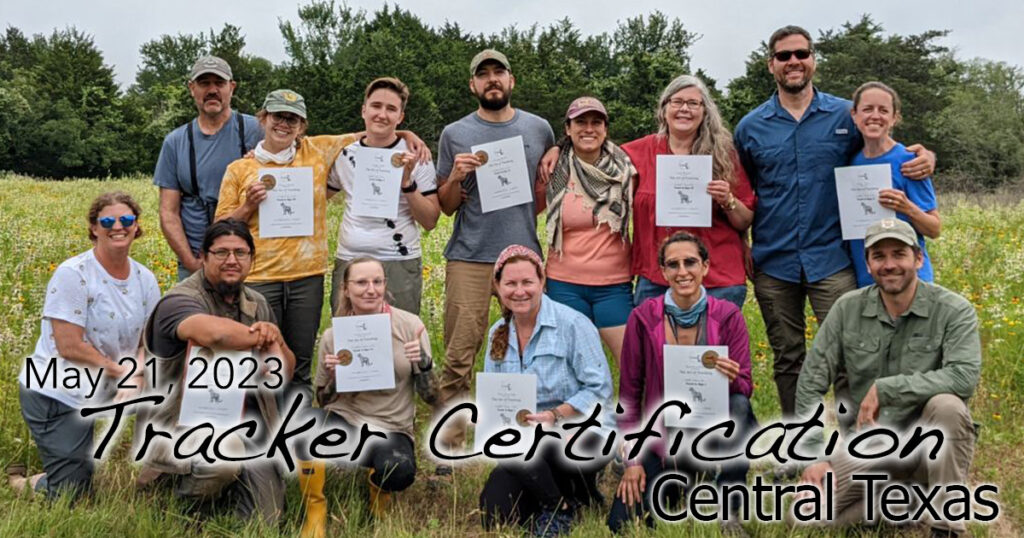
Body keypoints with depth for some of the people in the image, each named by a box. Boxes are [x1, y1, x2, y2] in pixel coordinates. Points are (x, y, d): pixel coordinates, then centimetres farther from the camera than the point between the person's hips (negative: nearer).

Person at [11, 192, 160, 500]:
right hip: (53, 395, -6)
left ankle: (28, 483, 38)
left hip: (95, 399, 7)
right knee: (71, 494, -2)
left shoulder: (145, 280, 2)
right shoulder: (73, 275, -16)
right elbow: (69, 346, -20)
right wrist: (121, 370, -17)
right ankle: (24, 485, 24)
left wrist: (136, 377, -19)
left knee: (87, 485, 17)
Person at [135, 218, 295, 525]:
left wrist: (275, 340, -15)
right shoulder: (180, 301, -12)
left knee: (265, 521, 0)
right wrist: (263, 337, -17)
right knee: (225, 455, -37)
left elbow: (285, 375, 8)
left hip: (248, 427, 6)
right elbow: (214, 332, -37)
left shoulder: (257, 304, 12)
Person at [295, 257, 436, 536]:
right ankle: (315, 509, -9)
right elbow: (324, 402, 9)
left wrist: (424, 362, -22)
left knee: (399, 472, -35)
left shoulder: (410, 325, -5)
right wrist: (332, 376, -13)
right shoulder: (333, 335, -2)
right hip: (344, 421, 1)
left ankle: (378, 486, 5)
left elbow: (432, 396, -2)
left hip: (392, 429, 0)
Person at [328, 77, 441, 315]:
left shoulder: (415, 155, -1)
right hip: (348, 261, 3)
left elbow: (430, 221, -4)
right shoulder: (344, 154, 7)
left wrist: (407, 181, -16)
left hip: (400, 264, -2)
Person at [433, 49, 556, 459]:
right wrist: (456, 176, -9)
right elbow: (446, 206, 10)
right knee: (459, 357, -4)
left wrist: (527, 215, 1)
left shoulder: (539, 129, 10)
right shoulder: (455, 134, 8)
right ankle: (448, 449, 4)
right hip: (469, 258, -1)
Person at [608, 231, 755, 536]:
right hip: (661, 436, 0)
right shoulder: (643, 317, -8)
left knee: (739, 406, -34)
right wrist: (632, 460, -6)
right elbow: (629, 391, -3)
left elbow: (745, 386, -8)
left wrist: (732, 379, -33)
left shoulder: (728, 316, -8)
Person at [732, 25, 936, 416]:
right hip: (773, 262, 2)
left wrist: (923, 159, -9)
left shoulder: (846, 115, 3)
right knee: (787, 360, 11)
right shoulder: (750, 127, 6)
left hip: (830, 259, -1)